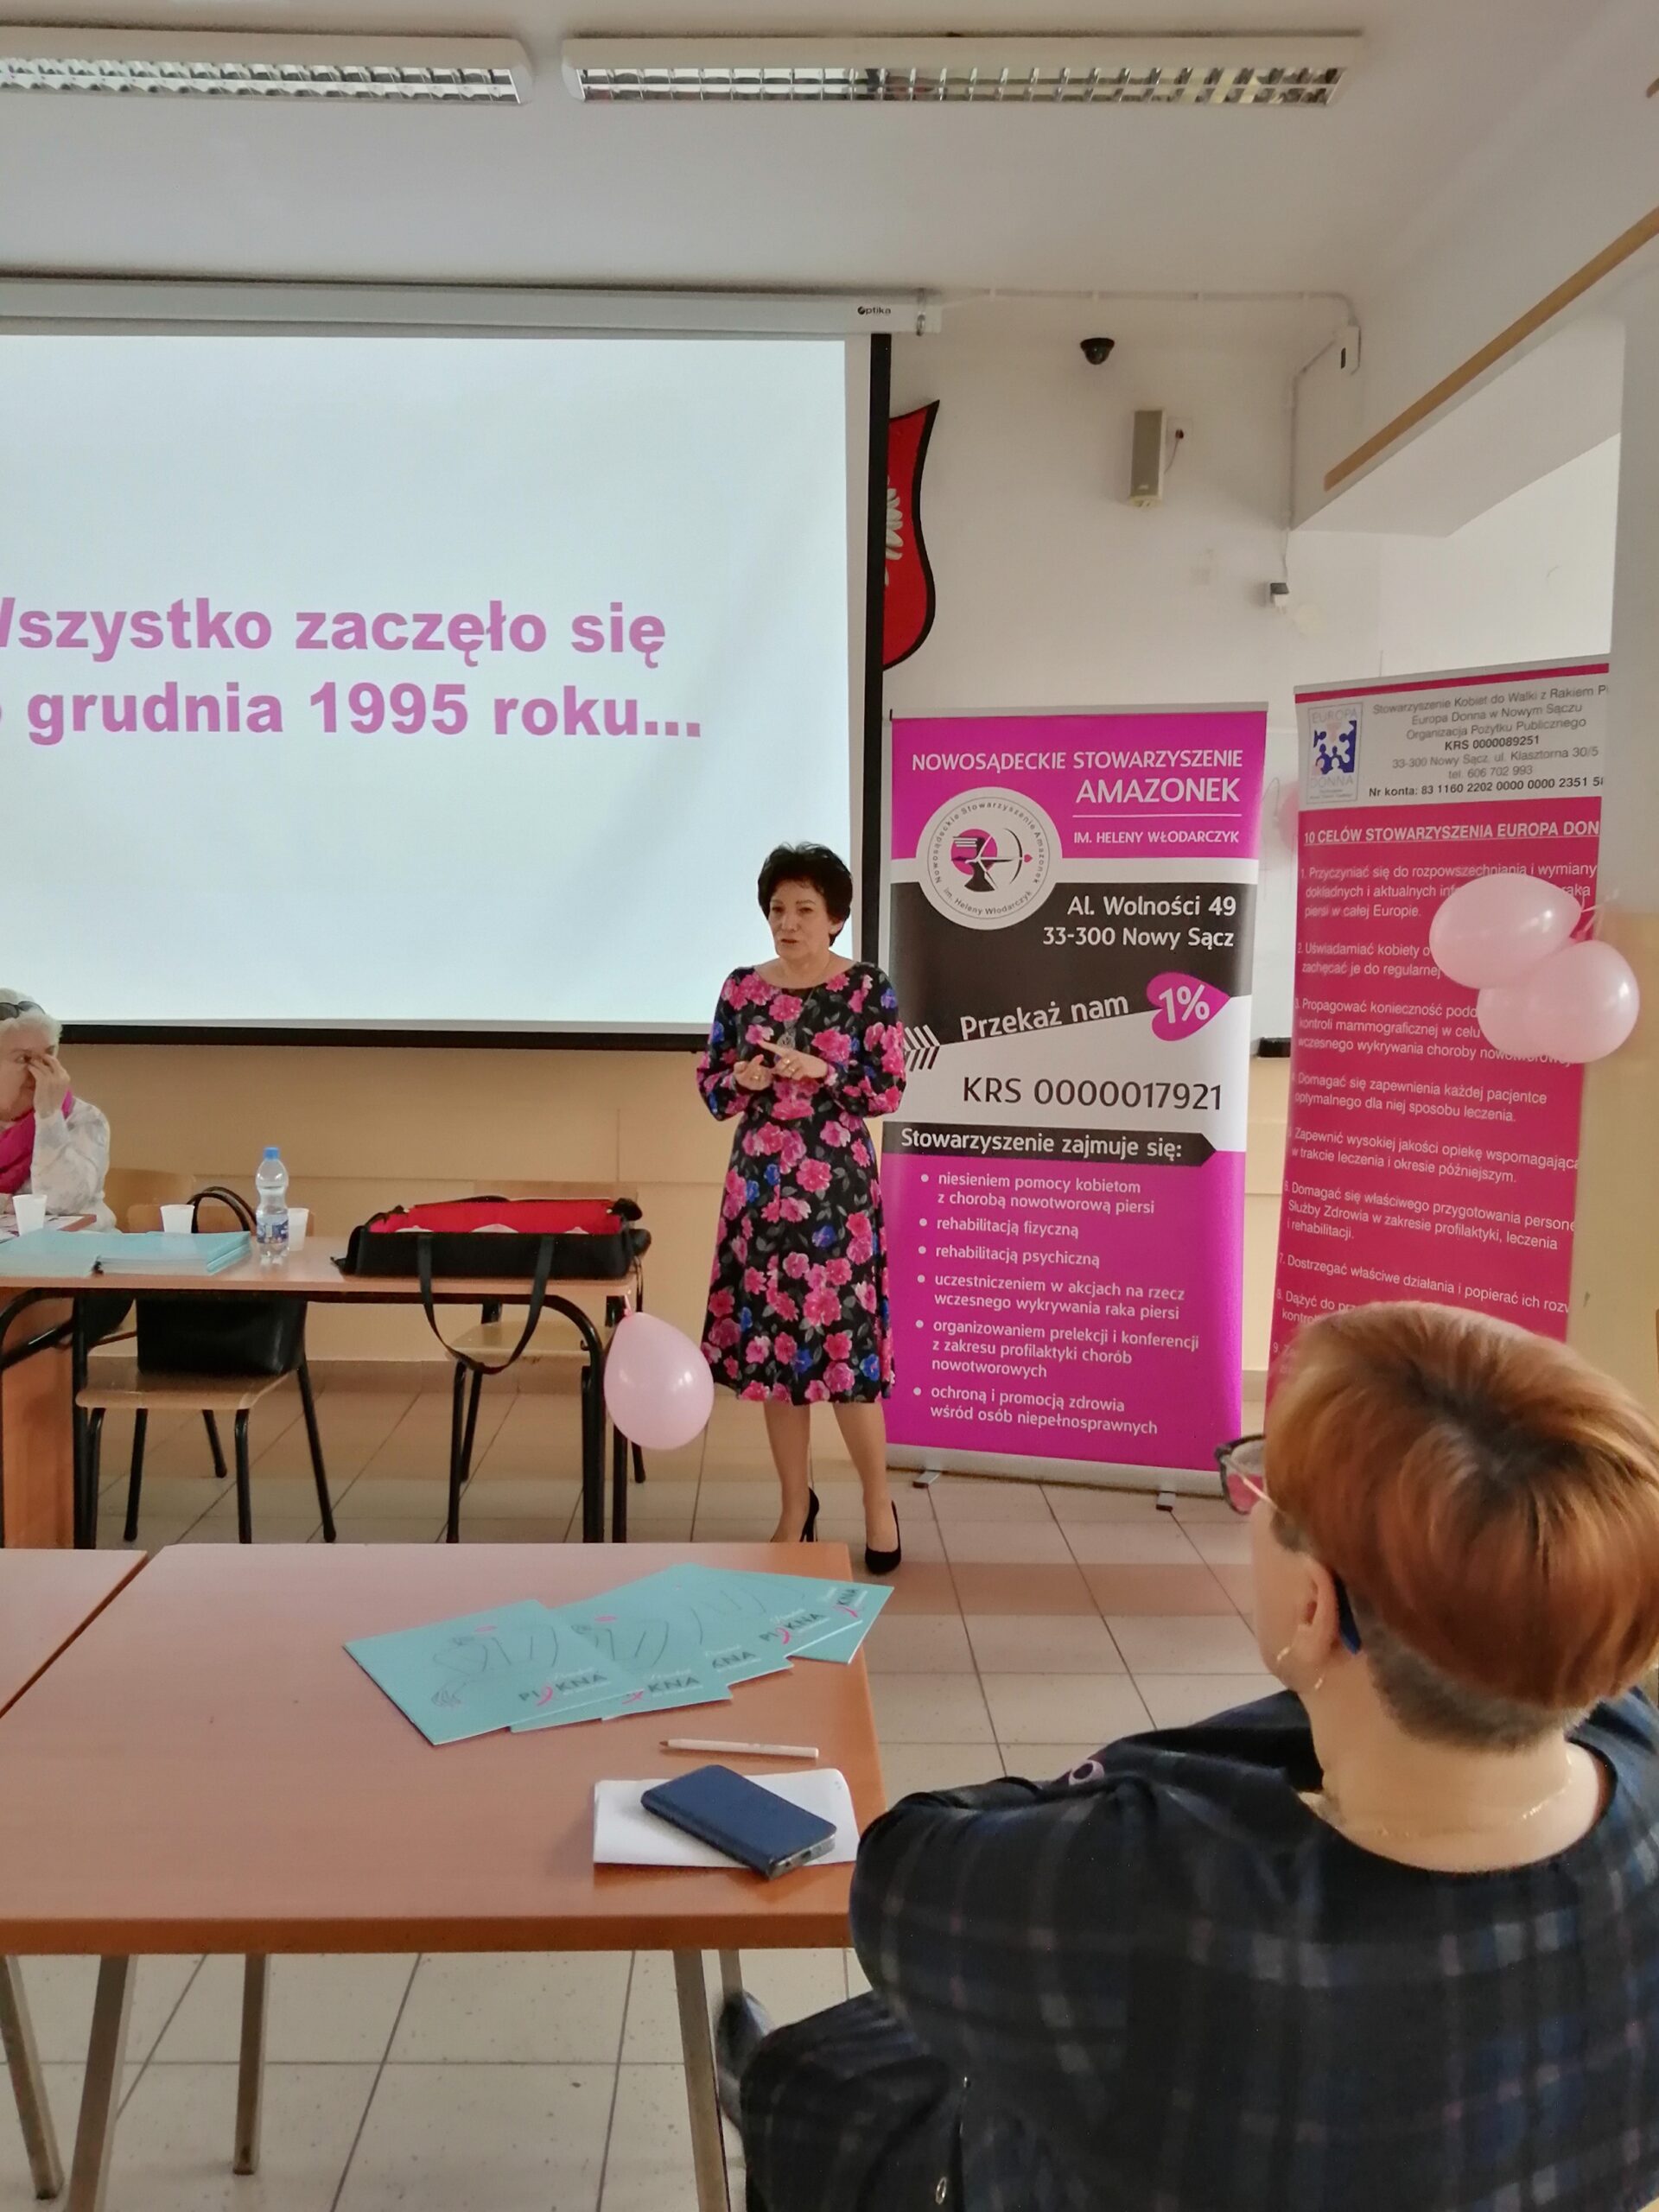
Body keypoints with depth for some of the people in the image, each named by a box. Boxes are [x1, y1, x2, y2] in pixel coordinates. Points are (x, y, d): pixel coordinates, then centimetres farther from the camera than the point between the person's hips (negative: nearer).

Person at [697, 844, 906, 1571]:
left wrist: (820, 1072, -18)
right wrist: (742, 1080, -10)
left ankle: (879, 1504, 17)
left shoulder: (867, 989, -4)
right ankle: (796, 1507, 22)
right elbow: (709, 1086, 11)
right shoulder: (741, 989, 7)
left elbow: (889, 1091, -5)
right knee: (768, 1340, 7)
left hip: (836, 1189, -4)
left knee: (844, 1342, -4)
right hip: (760, 1187, 4)